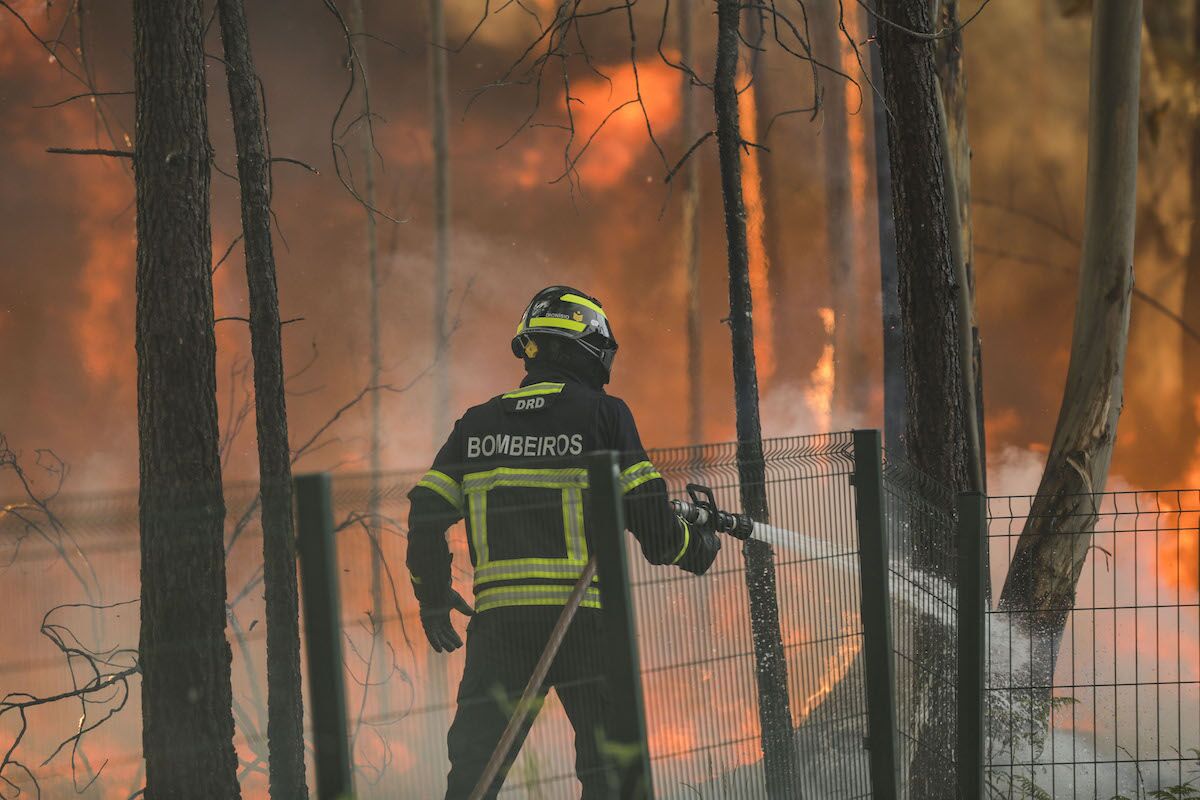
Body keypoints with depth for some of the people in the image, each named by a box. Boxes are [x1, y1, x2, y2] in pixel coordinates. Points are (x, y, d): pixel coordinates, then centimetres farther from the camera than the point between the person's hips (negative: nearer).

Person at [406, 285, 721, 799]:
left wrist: (432, 598, 20)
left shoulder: (477, 424, 10)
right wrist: (696, 549, 16)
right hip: (583, 617, -3)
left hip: (497, 619, 3)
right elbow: (648, 517, -4)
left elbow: (426, 515, 7)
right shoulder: (602, 414, -1)